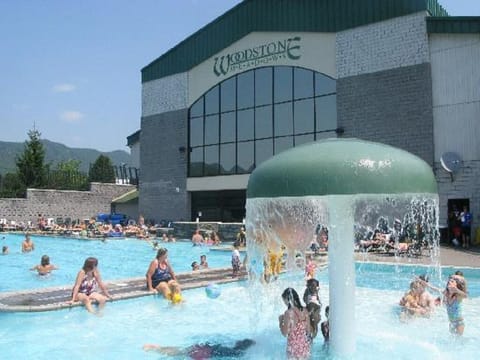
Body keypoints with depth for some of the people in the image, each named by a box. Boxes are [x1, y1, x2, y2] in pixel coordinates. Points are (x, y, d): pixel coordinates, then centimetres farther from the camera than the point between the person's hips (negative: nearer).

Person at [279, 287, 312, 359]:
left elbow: (285, 333, -14)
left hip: (294, 346, -5)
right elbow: (309, 330, 5)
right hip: (305, 345, 5)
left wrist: (280, 320, 0)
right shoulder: (305, 310, -2)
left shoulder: (288, 312, -19)